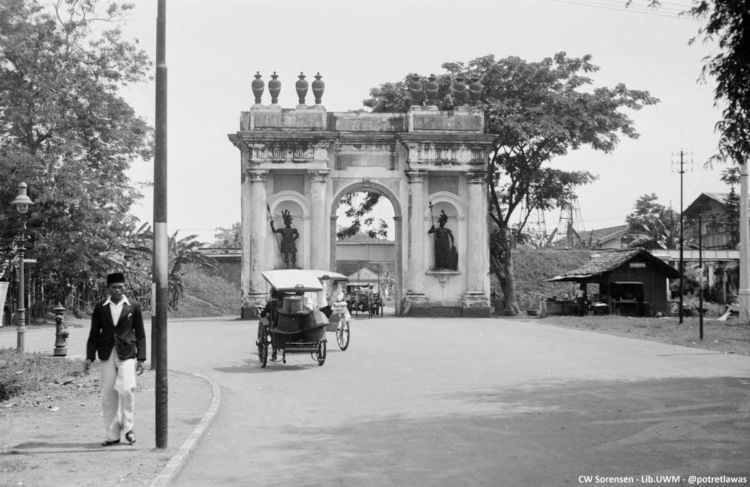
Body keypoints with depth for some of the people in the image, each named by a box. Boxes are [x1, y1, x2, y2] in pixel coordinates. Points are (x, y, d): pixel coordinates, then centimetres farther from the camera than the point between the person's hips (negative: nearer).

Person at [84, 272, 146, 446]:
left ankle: (128, 427, 2)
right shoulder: (100, 309, 8)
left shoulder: (133, 308, 4)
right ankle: (112, 435, 10)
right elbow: (94, 334, 11)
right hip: (107, 355, 2)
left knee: (126, 389, -17)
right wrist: (90, 357, 3)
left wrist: (141, 358, 1)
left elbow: (140, 335, 6)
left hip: (127, 355, -2)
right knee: (108, 396, 2)